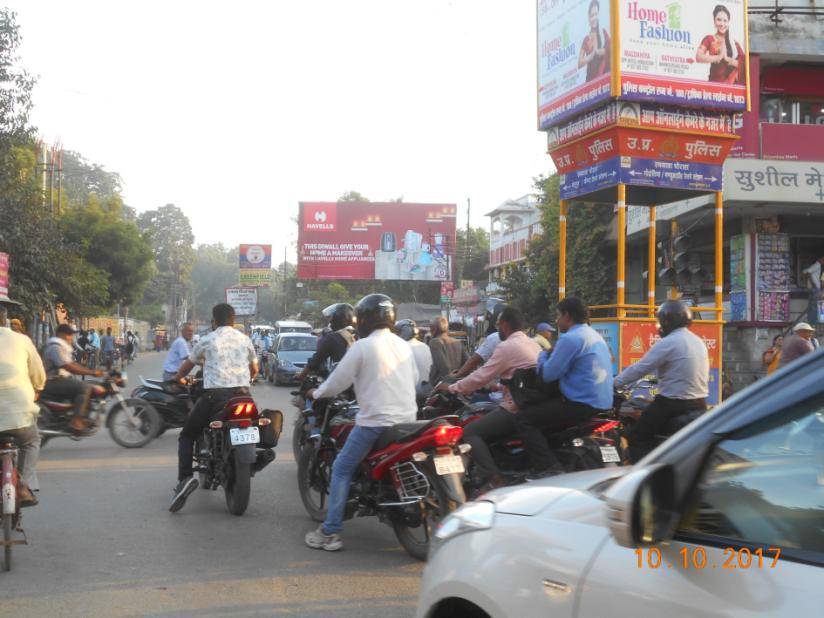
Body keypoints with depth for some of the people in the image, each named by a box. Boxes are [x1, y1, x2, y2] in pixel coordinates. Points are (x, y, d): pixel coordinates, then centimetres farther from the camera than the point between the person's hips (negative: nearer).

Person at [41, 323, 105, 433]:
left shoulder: (63, 347, 19)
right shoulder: (56, 347, -17)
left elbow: (73, 364, 17)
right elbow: (70, 368, -26)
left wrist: (92, 371, 4)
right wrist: (91, 372, -23)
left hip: (61, 379, 11)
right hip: (53, 382, -11)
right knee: (85, 388, -25)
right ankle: (76, 421, -28)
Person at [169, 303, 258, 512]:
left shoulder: (207, 340, 6)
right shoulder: (244, 339, 14)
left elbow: (188, 364, 19)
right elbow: (254, 369, 24)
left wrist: (178, 378, 40)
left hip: (215, 395, -3)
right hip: (242, 393, 3)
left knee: (186, 436, 8)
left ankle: (185, 477, -14)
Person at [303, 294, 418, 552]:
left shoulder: (362, 346, -6)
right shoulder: (403, 345, 12)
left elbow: (338, 381, -4)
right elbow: (415, 379, 21)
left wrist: (315, 393, 14)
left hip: (376, 421, -6)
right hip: (408, 420, 6)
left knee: (342, 469, 3)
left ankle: (330, 532, -1)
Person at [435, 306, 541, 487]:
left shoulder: (507, 346, -12)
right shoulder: (533, 345, 15)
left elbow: (481, 376, -11)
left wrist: (451, 388, 1)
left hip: (516, 409, -9)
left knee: (470, 432, -6)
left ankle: (495, 480, -19)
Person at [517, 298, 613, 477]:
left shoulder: (570, 339, -14)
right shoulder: (594, 334, 17)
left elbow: (547, 374, -13)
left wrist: (543, 355, 6)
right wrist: (550, 355, 18)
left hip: (583, 403, -10)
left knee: (524, 418, -8)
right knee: (539, 411, 28)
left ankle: (549, 468, -20)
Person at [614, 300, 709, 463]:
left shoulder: (668, 343, -13)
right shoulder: (698, 341, 12)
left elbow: (640, 368, -12)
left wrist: (614, 383, -2)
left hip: (674, 405, -8)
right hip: (699, 405, 9)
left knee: (638, 438, -2)